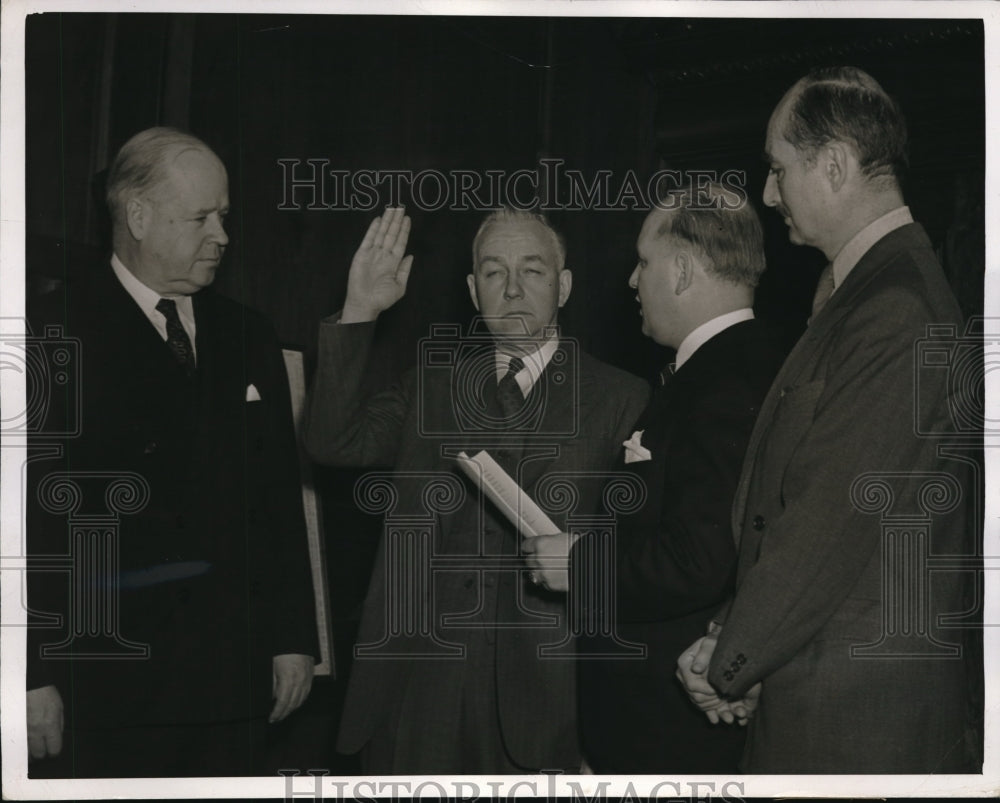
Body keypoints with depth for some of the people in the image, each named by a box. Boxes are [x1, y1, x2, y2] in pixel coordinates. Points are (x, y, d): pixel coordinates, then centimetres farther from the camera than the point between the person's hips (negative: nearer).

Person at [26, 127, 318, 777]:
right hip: (106, 681, -4)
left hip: (232, 675, 4)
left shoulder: (248, 336, 12)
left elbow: (279, 498, 12)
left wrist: (294, 638, 10)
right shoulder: (55, 331, -3)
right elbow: (34, 513, -7)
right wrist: (35, 676, -10)